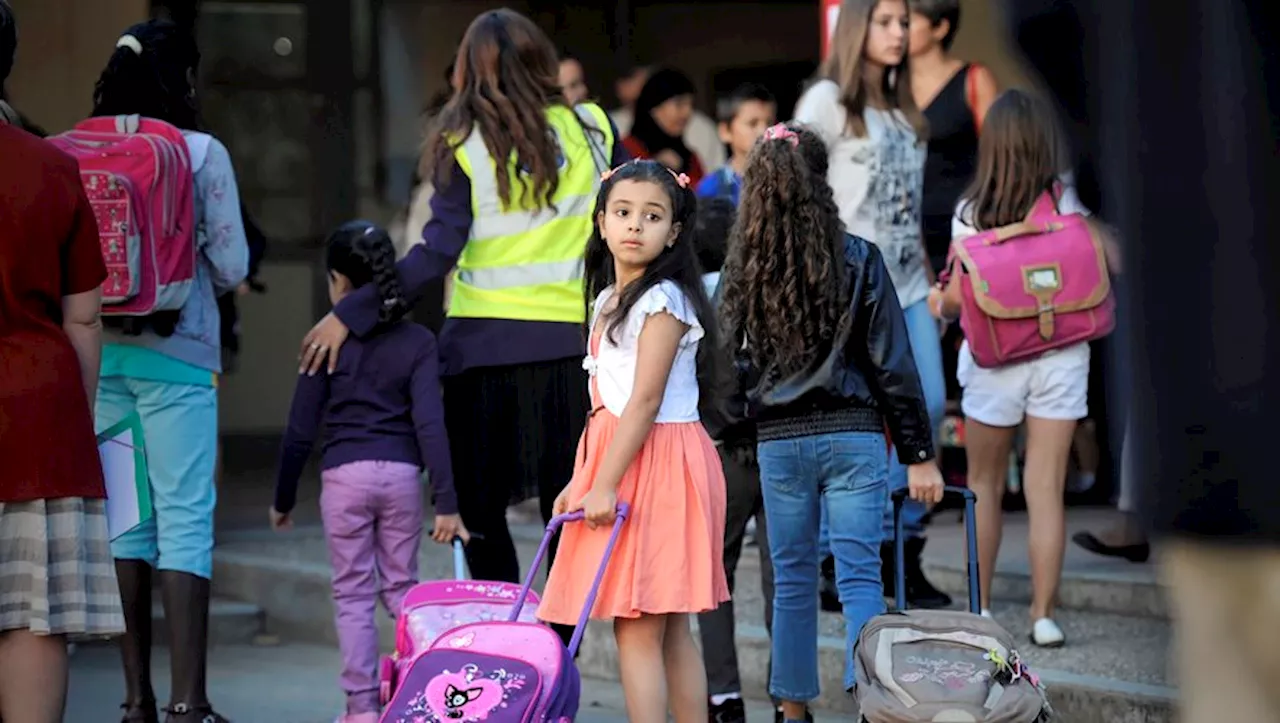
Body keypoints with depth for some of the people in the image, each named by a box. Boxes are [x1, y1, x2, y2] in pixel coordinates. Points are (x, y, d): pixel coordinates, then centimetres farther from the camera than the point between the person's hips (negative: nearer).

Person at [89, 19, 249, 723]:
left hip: (100, 352, 4)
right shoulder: (203, 154, -6)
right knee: (185, 520, -2)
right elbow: (232, 267, -4)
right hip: (176, 356, -4)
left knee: (124, 521, 11)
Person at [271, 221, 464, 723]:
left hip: (344, 475, -2)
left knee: (353, 593, 5)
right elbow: (430, 424, -7)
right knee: (401, 587, 12)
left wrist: (282, 498, 12)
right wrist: (446, 503, -6)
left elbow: (300, 431, 0)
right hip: (402, 474, 2)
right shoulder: (417, 342, 1)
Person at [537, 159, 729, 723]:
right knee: (671, 632, 10)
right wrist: (580, 480, 15)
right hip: (618, 459, 9)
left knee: (637, 629, -10)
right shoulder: (609, 300, 17)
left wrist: (605, 484, -20)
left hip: (656, 464, -9)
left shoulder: (663, 300, -11)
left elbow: (645, 401, -17)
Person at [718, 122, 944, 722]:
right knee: (859, 577, -2)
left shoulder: (741, 274, 1)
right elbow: (893, 363, -4)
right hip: (851, 435, -2)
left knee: (792, 580, 13)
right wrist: (919, 455, 0)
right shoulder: (858, 260, -5)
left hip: (777, 442, 2)